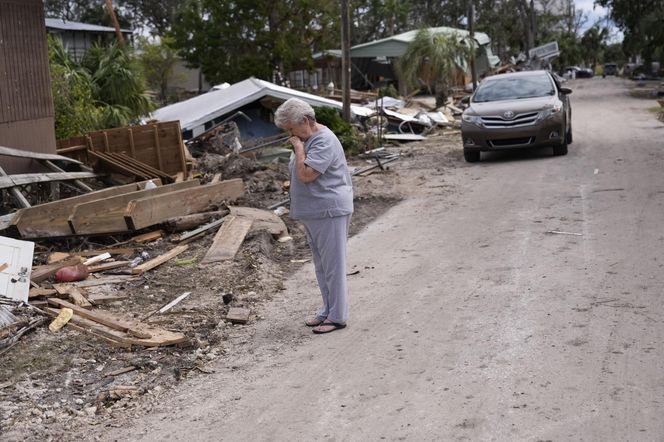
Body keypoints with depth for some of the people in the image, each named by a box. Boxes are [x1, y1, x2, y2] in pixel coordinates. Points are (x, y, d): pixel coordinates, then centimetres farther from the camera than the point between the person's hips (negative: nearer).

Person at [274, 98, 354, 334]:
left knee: (333, 265, -3)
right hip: (313, 213, 10)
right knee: (321, 265, 16)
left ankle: (337, 316, 4)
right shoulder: (307, 140, 13)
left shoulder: (324, 141, -18)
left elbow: (305, 174, -26)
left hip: (330, 211, -10)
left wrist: (298, 147, -18)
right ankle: (328, 310, 26)